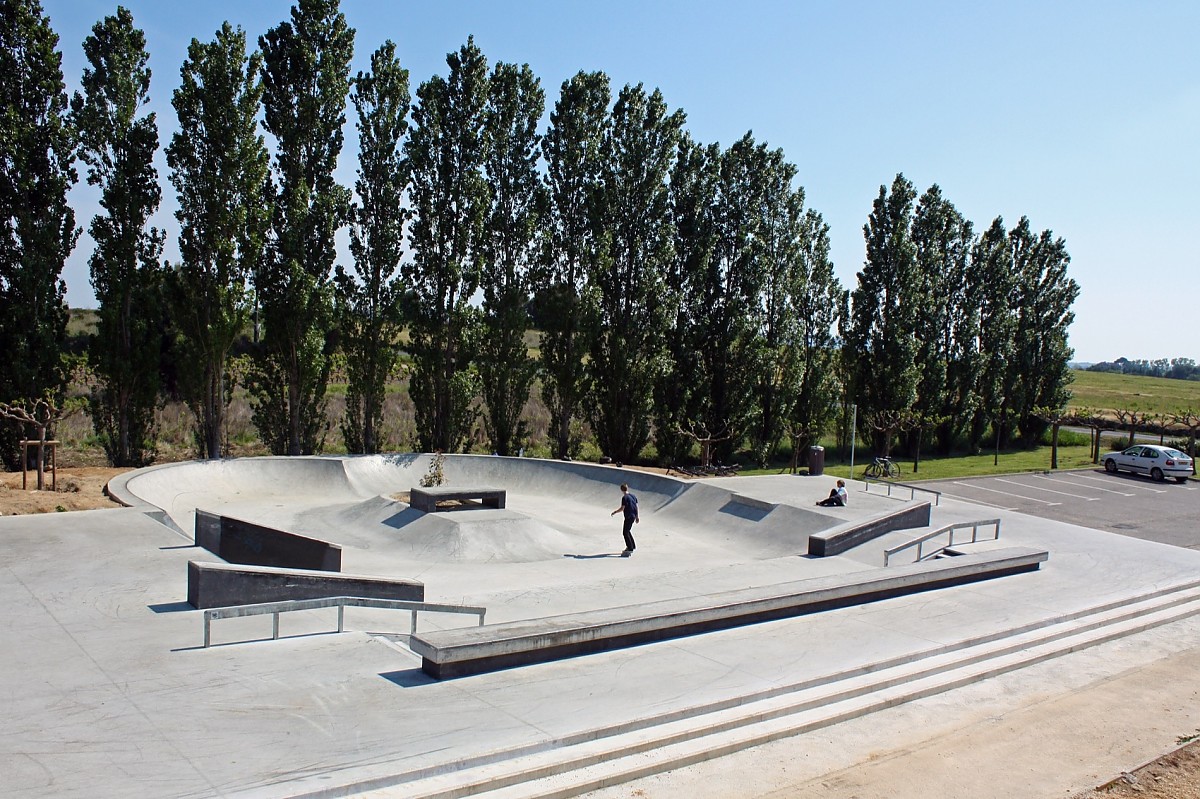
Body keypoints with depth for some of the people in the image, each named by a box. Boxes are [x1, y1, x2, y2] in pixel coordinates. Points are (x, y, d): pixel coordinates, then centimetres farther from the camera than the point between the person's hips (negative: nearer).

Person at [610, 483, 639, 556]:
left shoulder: (624, 498, -15)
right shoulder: (633, 496, 9)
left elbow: (622, 508, -17)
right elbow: (636, 506, 14)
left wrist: (614, 512, -3)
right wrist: (637, 516, 22)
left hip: (628, 517, -9)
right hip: (633, 516, 9)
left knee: (625, 532, -3)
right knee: (628, 531, 23)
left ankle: (630, 549, -7)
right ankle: (632, 546, 31)